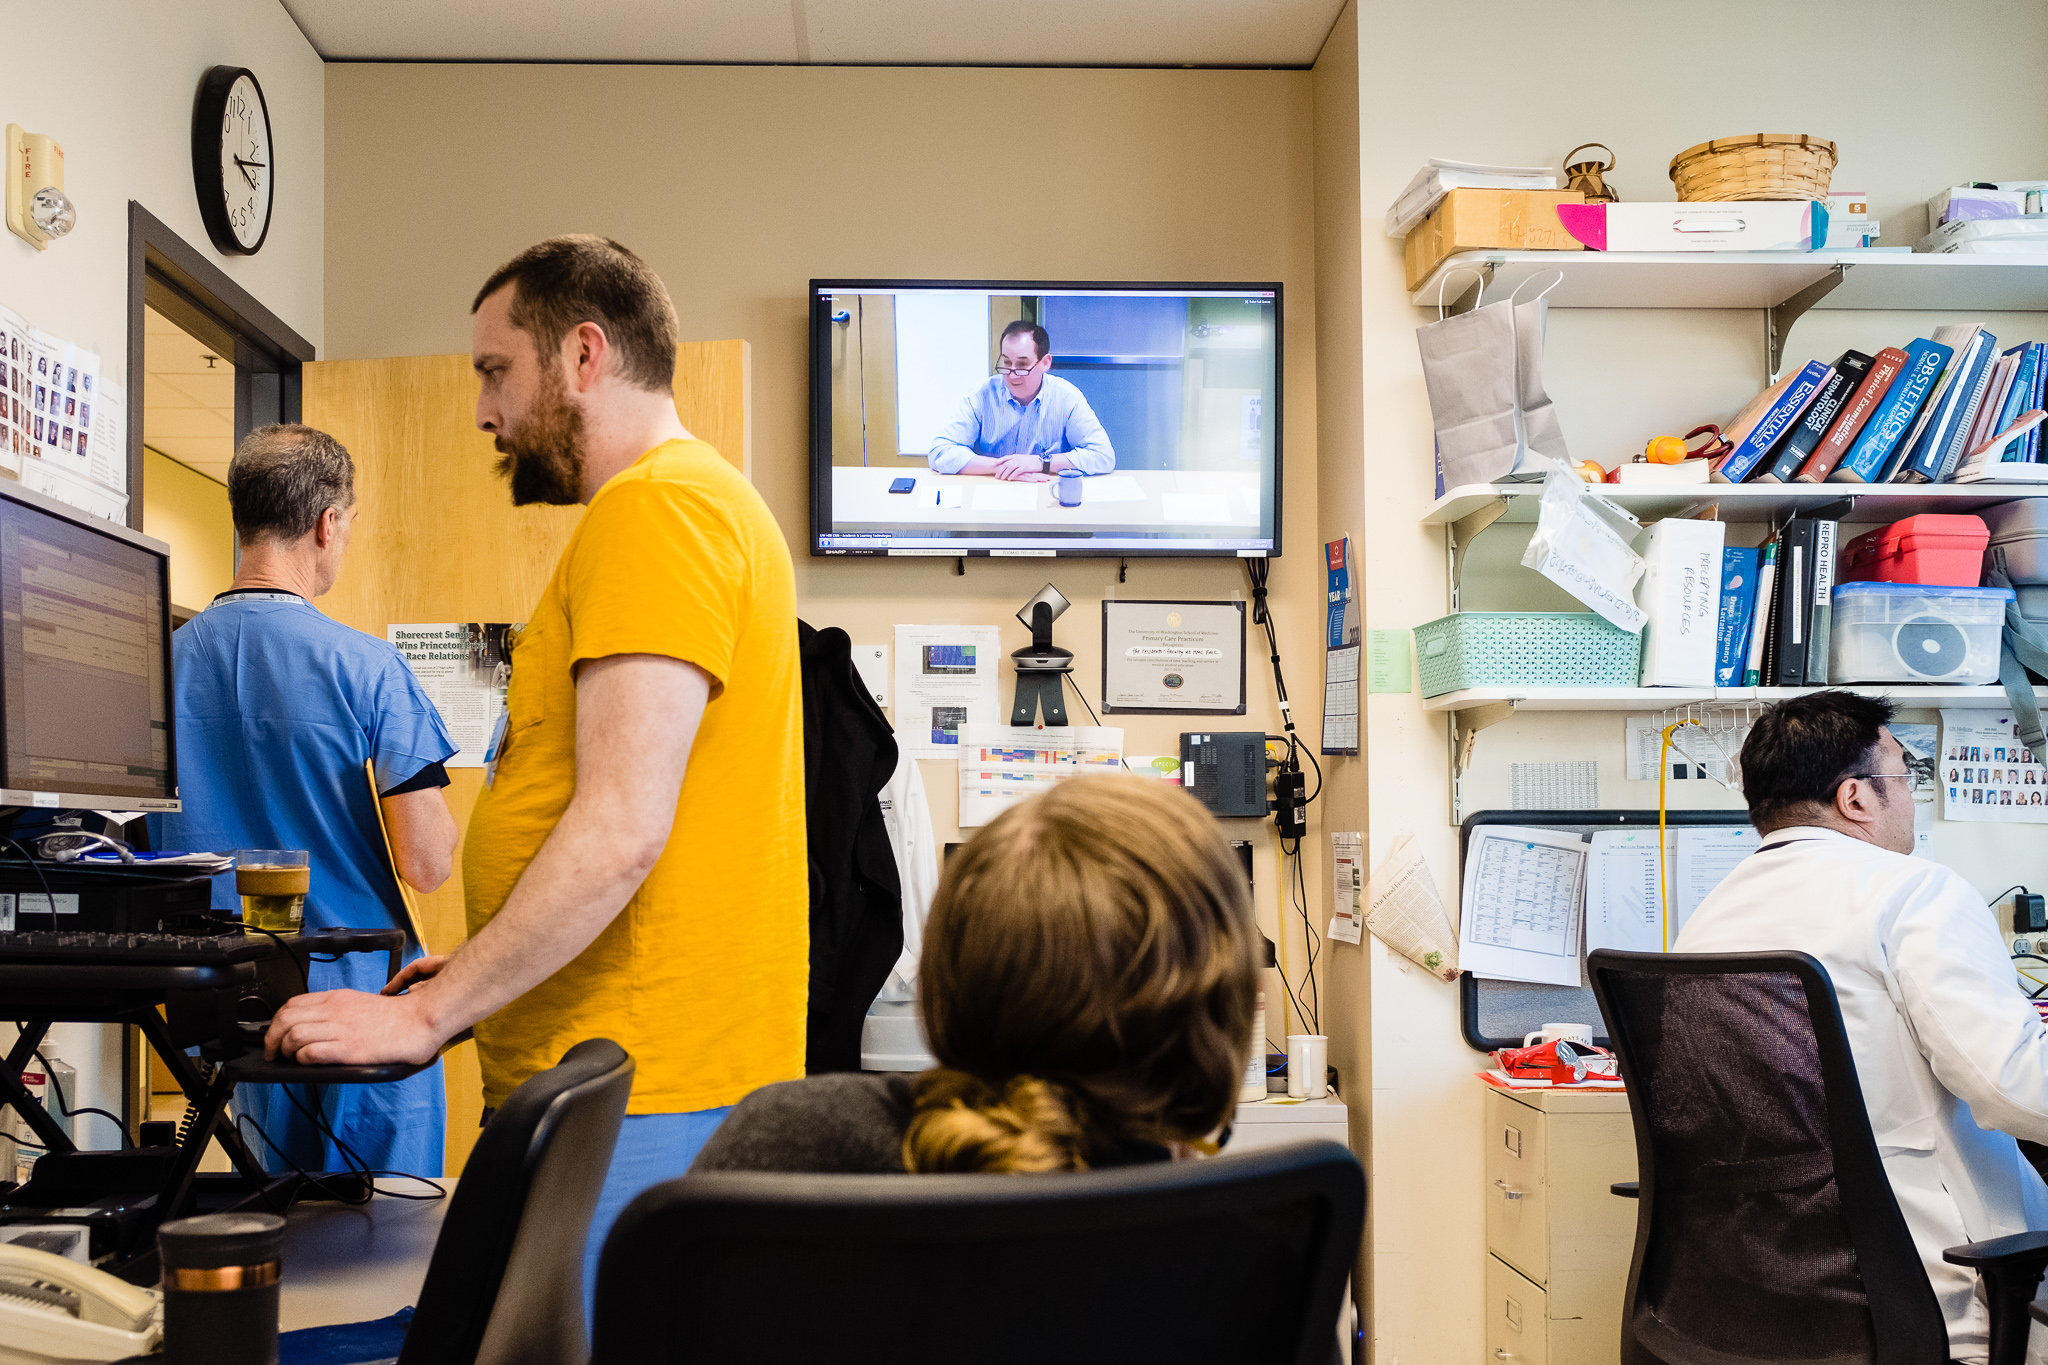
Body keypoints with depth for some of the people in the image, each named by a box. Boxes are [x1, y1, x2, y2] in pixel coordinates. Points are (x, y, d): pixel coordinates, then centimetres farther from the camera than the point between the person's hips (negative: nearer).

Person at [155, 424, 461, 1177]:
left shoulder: (165, 661, -1)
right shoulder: (366, 667, -15)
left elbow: (144, 844, 8)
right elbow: (426, 863, -16)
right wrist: (436, 807, 4)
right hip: (360, 995, -5)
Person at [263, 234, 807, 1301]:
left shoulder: (656, 508, -13)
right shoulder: (697, 501, 20)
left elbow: (620, 831, -22)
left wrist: (425, 1016, -15)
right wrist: (484, 973, 21)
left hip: (636, 1093, -10)